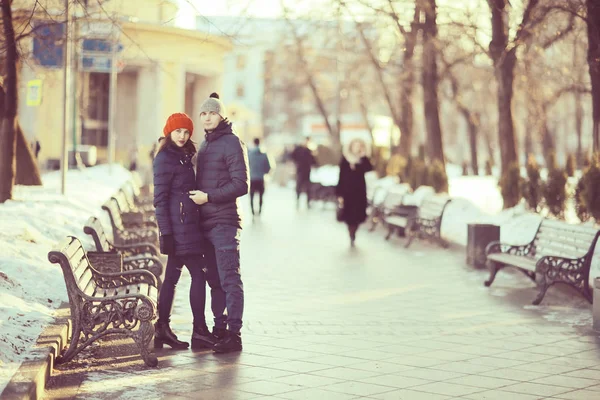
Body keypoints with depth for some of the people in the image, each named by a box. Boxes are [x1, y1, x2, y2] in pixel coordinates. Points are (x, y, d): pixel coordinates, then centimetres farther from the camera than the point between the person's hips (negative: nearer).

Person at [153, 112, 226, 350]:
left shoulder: (183, 157, 17)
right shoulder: (165, 159, -10)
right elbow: (160, 199, -14)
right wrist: (166, 232, -19)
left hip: (188, 226, 9)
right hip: (178, 227, -9)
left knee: (172, 276, 10)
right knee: (200, 274, -7)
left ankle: (163, 330, 15)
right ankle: (200, 331, -3)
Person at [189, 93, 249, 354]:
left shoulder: (231, 143, -7)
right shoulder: (205, 144, 19)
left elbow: (241, 185, -14)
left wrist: (208, 197, -15)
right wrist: (195, 196, 9)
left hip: (224, 221, -9)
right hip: (206, 222, 9)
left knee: (229, 278, -9)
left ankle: (234, 334, -10)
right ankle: (220, 330, 16)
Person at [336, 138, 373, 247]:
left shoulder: (363, 160, 2)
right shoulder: (345, 160, -2)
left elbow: (369, 168, -20)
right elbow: (341, 177, -3)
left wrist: (363, 156, -18)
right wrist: (339, 194, -7)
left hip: (360, 191, 1)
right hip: (347, 191, -1)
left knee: (357, 215, 2)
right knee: (349, 215, -3)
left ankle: (352, 235, 20)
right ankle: (352, 236, 10)